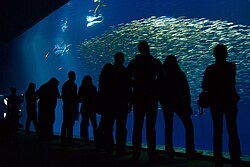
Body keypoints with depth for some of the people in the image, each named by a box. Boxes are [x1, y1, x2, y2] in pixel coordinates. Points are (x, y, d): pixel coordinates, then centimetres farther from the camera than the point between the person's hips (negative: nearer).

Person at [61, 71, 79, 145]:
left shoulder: (64, 84, 14)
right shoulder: (73, 85, -9)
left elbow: (63, 96, 16)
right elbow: (75, 97, -14)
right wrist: (76, 108, -9)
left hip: (65, 105, 8)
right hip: (72, 106, -8)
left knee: (65, 123, 10)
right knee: (70, 123, -7)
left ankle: (63, 139, 13)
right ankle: (69, 139, -9)